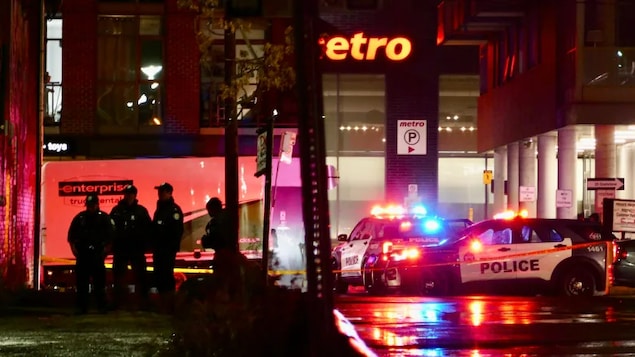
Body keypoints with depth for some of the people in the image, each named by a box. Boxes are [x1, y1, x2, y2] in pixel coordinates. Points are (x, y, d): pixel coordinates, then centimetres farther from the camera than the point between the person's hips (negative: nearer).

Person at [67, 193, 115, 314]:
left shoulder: (104, 217, 3)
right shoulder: (79, 218, 10)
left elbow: (110, 236, 2)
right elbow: (71, 236, 13)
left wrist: (105, 250, -5)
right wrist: (74, 249, 4)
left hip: (97, 254, -3)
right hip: (82, 254, 3)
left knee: (99, 282, -3)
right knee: (81, 282, 3)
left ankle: (101, 306, 1)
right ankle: (81, 307, 7)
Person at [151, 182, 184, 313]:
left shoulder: (174, 210, -8)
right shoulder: (159, 209, 19)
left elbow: (178, 231, -15)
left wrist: (173, 247, -20)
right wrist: (153, 244, 12)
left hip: (168, 249, -9)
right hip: (158, 248, 9)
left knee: (166, 277, -10)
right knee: (158, 277, 9)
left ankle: (169, 306, -6)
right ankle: (163, 305, 15)